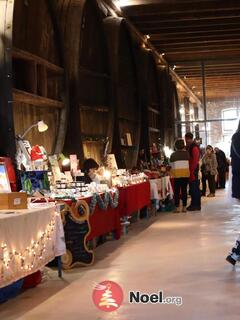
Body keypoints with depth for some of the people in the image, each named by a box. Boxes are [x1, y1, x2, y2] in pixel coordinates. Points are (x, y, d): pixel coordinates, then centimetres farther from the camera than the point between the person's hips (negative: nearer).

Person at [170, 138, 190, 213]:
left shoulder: (173, 155, -3)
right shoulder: (186, 153, 1)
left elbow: (171, 165, 4)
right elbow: (189, 163, 5)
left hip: (177, 174, -2)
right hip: (186, 174, 2)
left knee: (177, 191, 3)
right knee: (184, 190, 6)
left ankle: (177, 207, 1)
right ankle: (184, 207, 8)